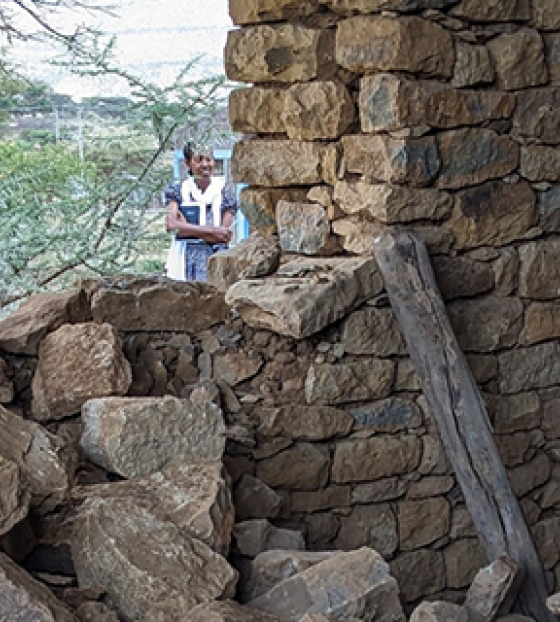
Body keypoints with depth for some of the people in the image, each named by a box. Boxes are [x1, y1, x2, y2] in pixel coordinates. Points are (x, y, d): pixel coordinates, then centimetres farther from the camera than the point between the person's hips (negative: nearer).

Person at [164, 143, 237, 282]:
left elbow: (225, 235, -4)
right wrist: (211, 230, -12)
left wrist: (186, 227, -6)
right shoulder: (178, 191, 7)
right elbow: (171, 225, -9)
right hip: (183, 263, 1)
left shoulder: (225, 193, 5)